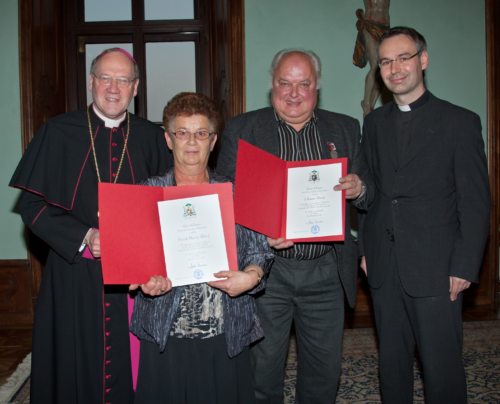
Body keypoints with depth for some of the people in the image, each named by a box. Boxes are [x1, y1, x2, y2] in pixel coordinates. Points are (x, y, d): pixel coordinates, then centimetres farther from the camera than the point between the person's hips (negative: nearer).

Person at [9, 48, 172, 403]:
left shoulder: (152, 138, 4)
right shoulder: (58, 133, -1)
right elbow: (33, 206, -3)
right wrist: (84, 238, -15)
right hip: (74, 273, -1)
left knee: (130, 366, 9)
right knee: (75, 366, 10)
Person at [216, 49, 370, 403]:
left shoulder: (346, 129, 8)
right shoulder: (241, 129, 1)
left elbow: (368, 191, 10)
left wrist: (358, 188, -14)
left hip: (326, 271, 2)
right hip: (265, 270, -2)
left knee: (324, 370, 15)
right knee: (262, 367, 10)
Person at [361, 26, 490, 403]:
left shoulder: (460, 122, -3)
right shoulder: (374, 122, 11)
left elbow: (476, 203, -5)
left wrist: (464, 268, -9)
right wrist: (365, 248, 6)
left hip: (435, 270, -4)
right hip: (383, 268, 4)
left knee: (442, 368, 3)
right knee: (392, 362, 14)